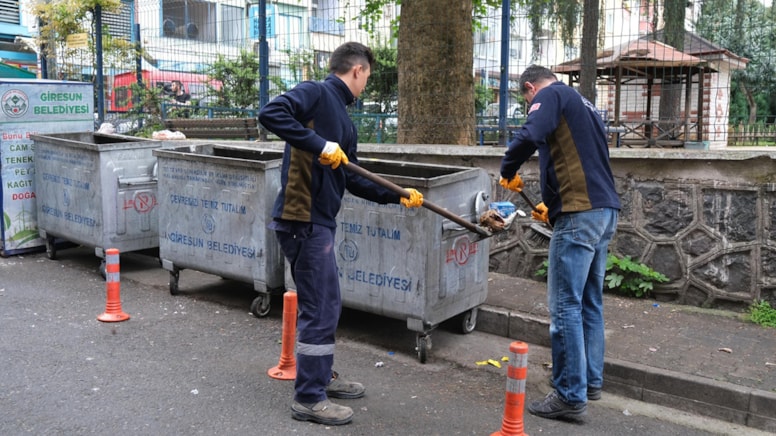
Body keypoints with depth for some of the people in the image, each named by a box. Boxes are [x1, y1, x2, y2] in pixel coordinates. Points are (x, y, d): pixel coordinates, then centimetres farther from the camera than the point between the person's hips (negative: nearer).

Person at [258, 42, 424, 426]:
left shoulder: (343, 118, 18)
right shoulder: (315, 93, -8)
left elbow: (353, 179, 20)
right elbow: (270, 113, -25)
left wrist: (397, 196, 18)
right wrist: (319, 145, -25)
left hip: (320, 221, 10)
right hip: (302, 219, -10)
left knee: (328, 304, 19)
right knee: (318, 310, -3)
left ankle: (322, 376, 35)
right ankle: (308, 399, 10)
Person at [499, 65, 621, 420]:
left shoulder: (551, 95, -1)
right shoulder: (580, 104, 26)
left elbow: (530, 136, -22)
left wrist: (508, 171, -4)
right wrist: (553, 206, 32)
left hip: (581, 214, -9)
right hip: (604, 210, 9)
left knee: (564, 306, -5)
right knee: (589, 302, 16)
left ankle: (571, 395, 0)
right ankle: (590, 381, 25)